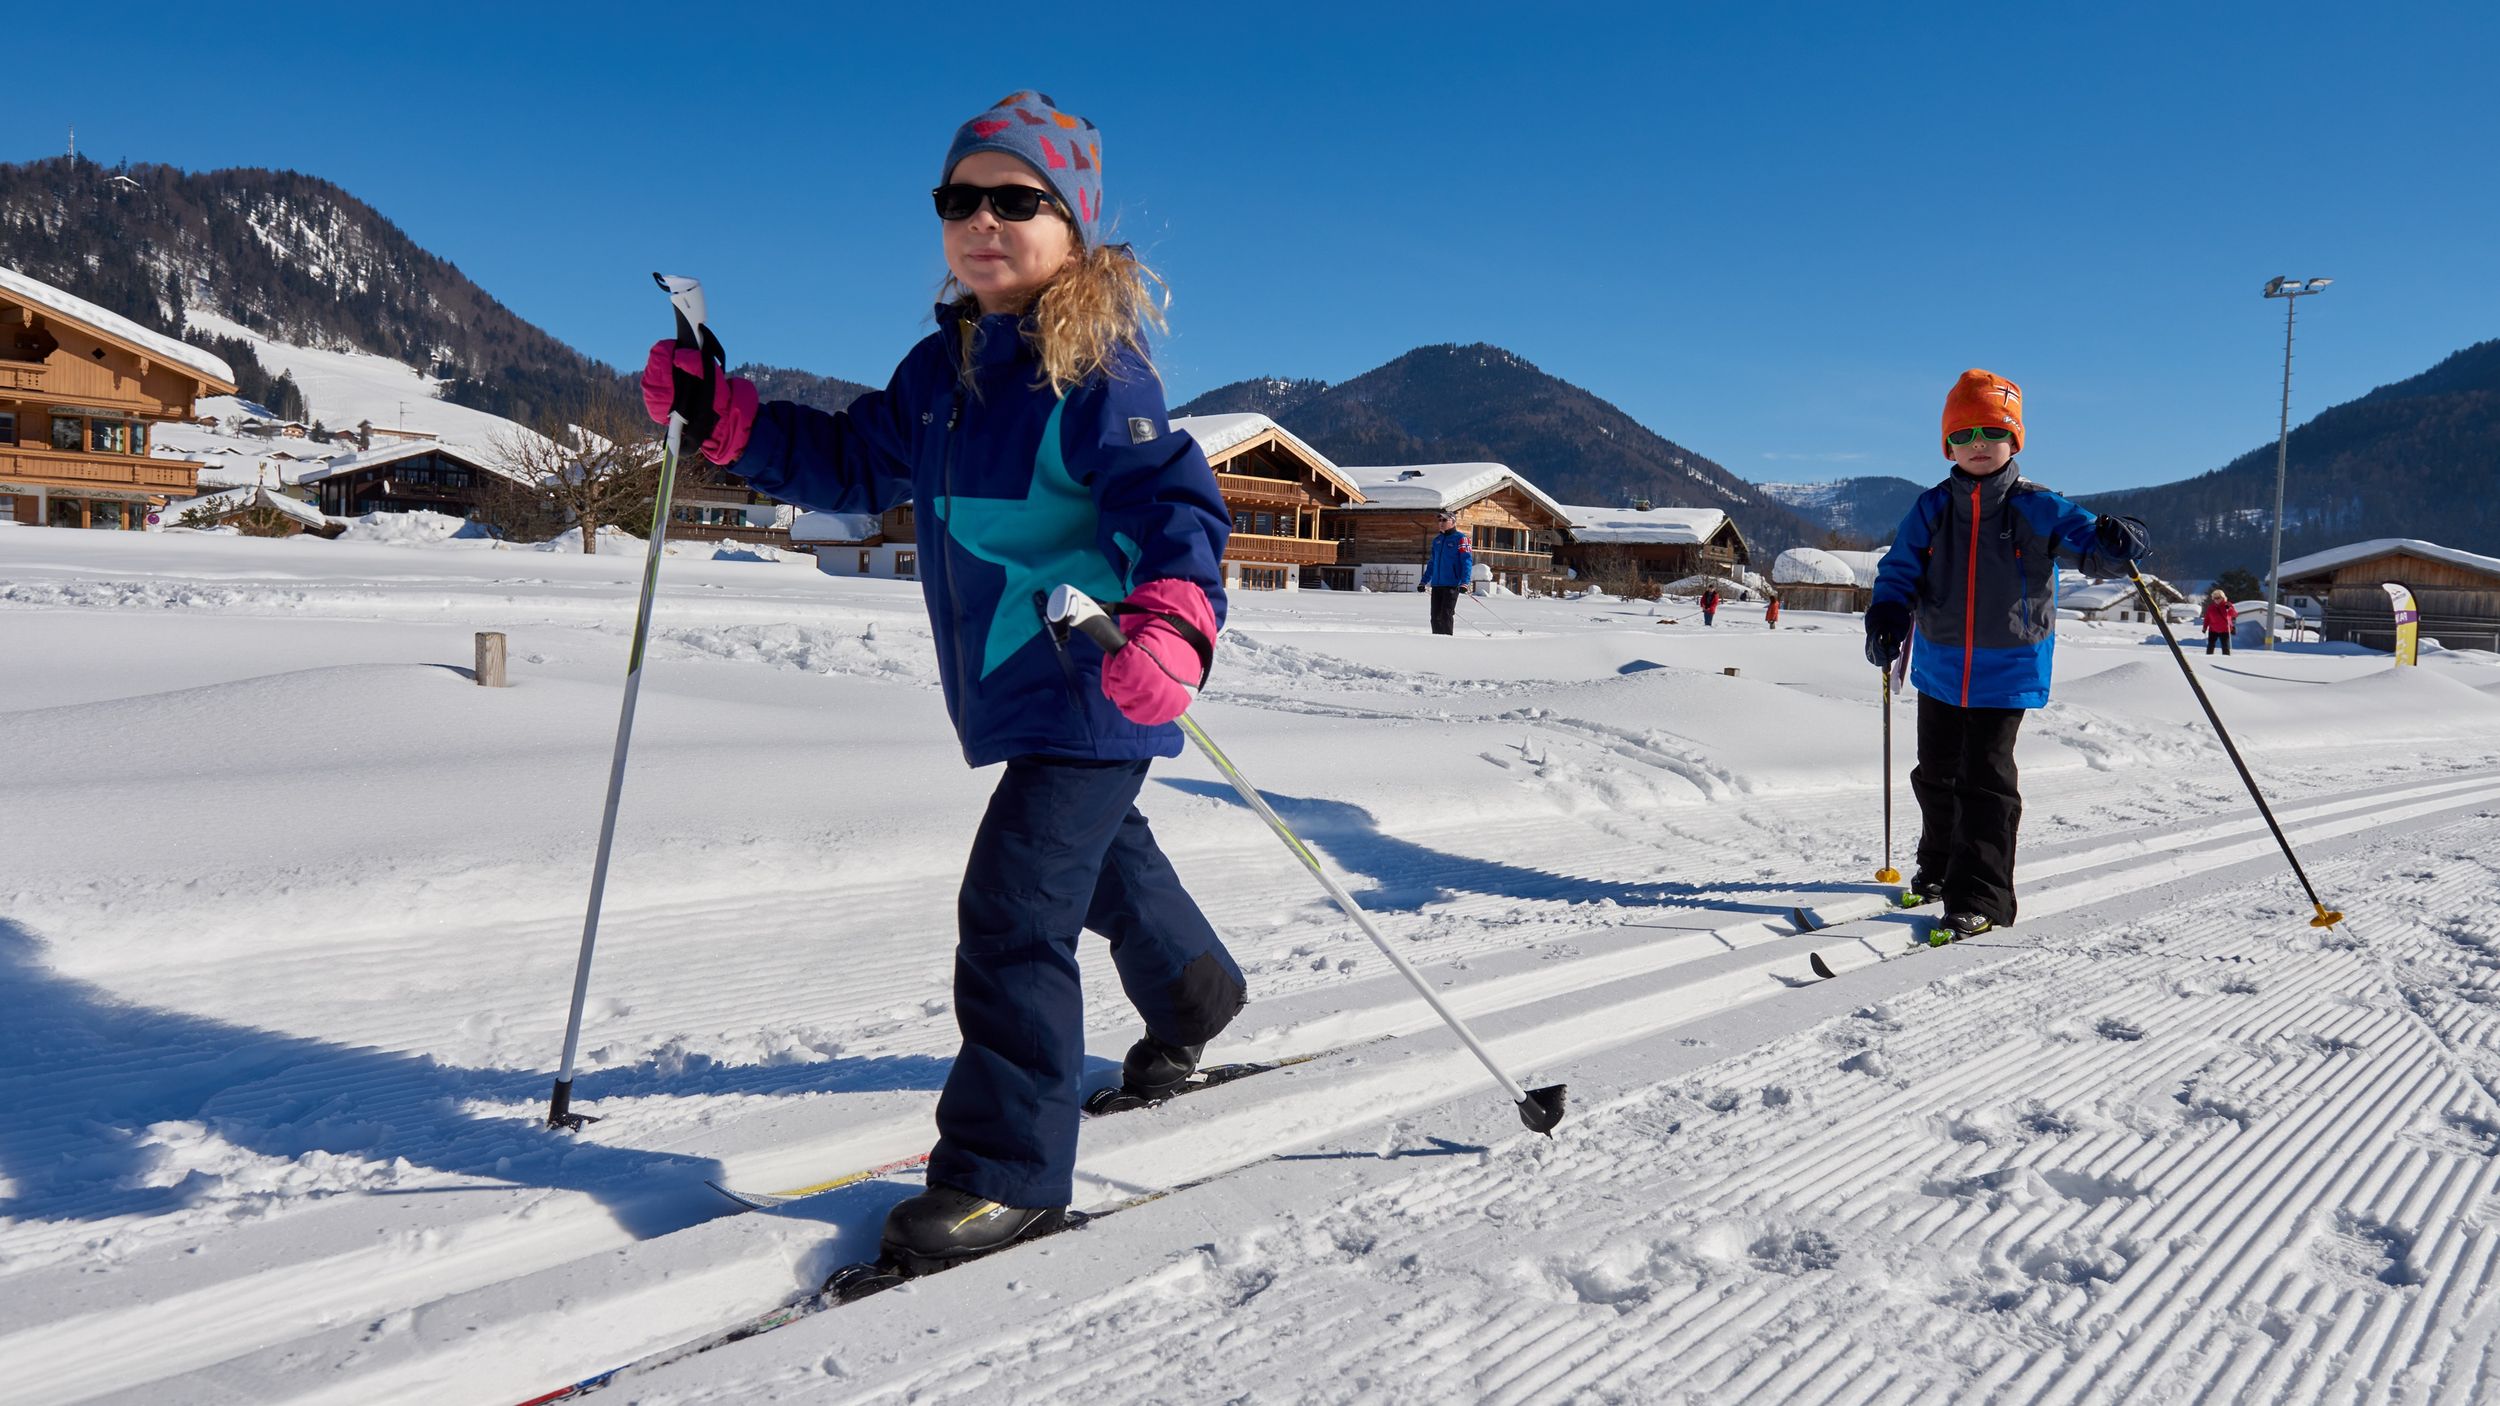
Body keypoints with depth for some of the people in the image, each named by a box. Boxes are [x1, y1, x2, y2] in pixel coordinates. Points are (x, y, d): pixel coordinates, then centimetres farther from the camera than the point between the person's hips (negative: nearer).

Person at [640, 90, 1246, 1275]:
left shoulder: (1094, 373, -17)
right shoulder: (945, 367, 8)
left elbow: (1174, 500, -27)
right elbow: (853, 463, 15)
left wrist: (1174, 618, -46)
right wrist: (727, 420, 2)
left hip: (1092, 692, -9)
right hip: (1013, 691, 9)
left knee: (1013, 904, -13)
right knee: (1098, 851, 28)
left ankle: (1008, 1169, -1)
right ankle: (1194, 991, 57)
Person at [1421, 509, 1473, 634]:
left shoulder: (1460, 539, -4)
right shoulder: (1437, 540, 16)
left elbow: (1467, 561, -11)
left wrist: (1465, 582, -21)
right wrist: (1424, 581, 21)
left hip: (1452, 585, -6)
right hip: (1436, 585, 7)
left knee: (1446, 614, -10)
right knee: (1435, 616, 6)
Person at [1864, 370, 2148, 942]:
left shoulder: (2037, 508, -5)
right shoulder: (1931, 510, 2)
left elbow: (2087, 539, -10)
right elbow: (1900, 571, 3)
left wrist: (2114, 541, -35)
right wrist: (1887, 620, -15)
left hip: (2008, 673, -4)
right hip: (1939, 668, 4)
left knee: (1986, 779, -8)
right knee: (1937, 774, 17)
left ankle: (1980, 897, -4)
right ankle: (1939, 866, 39)